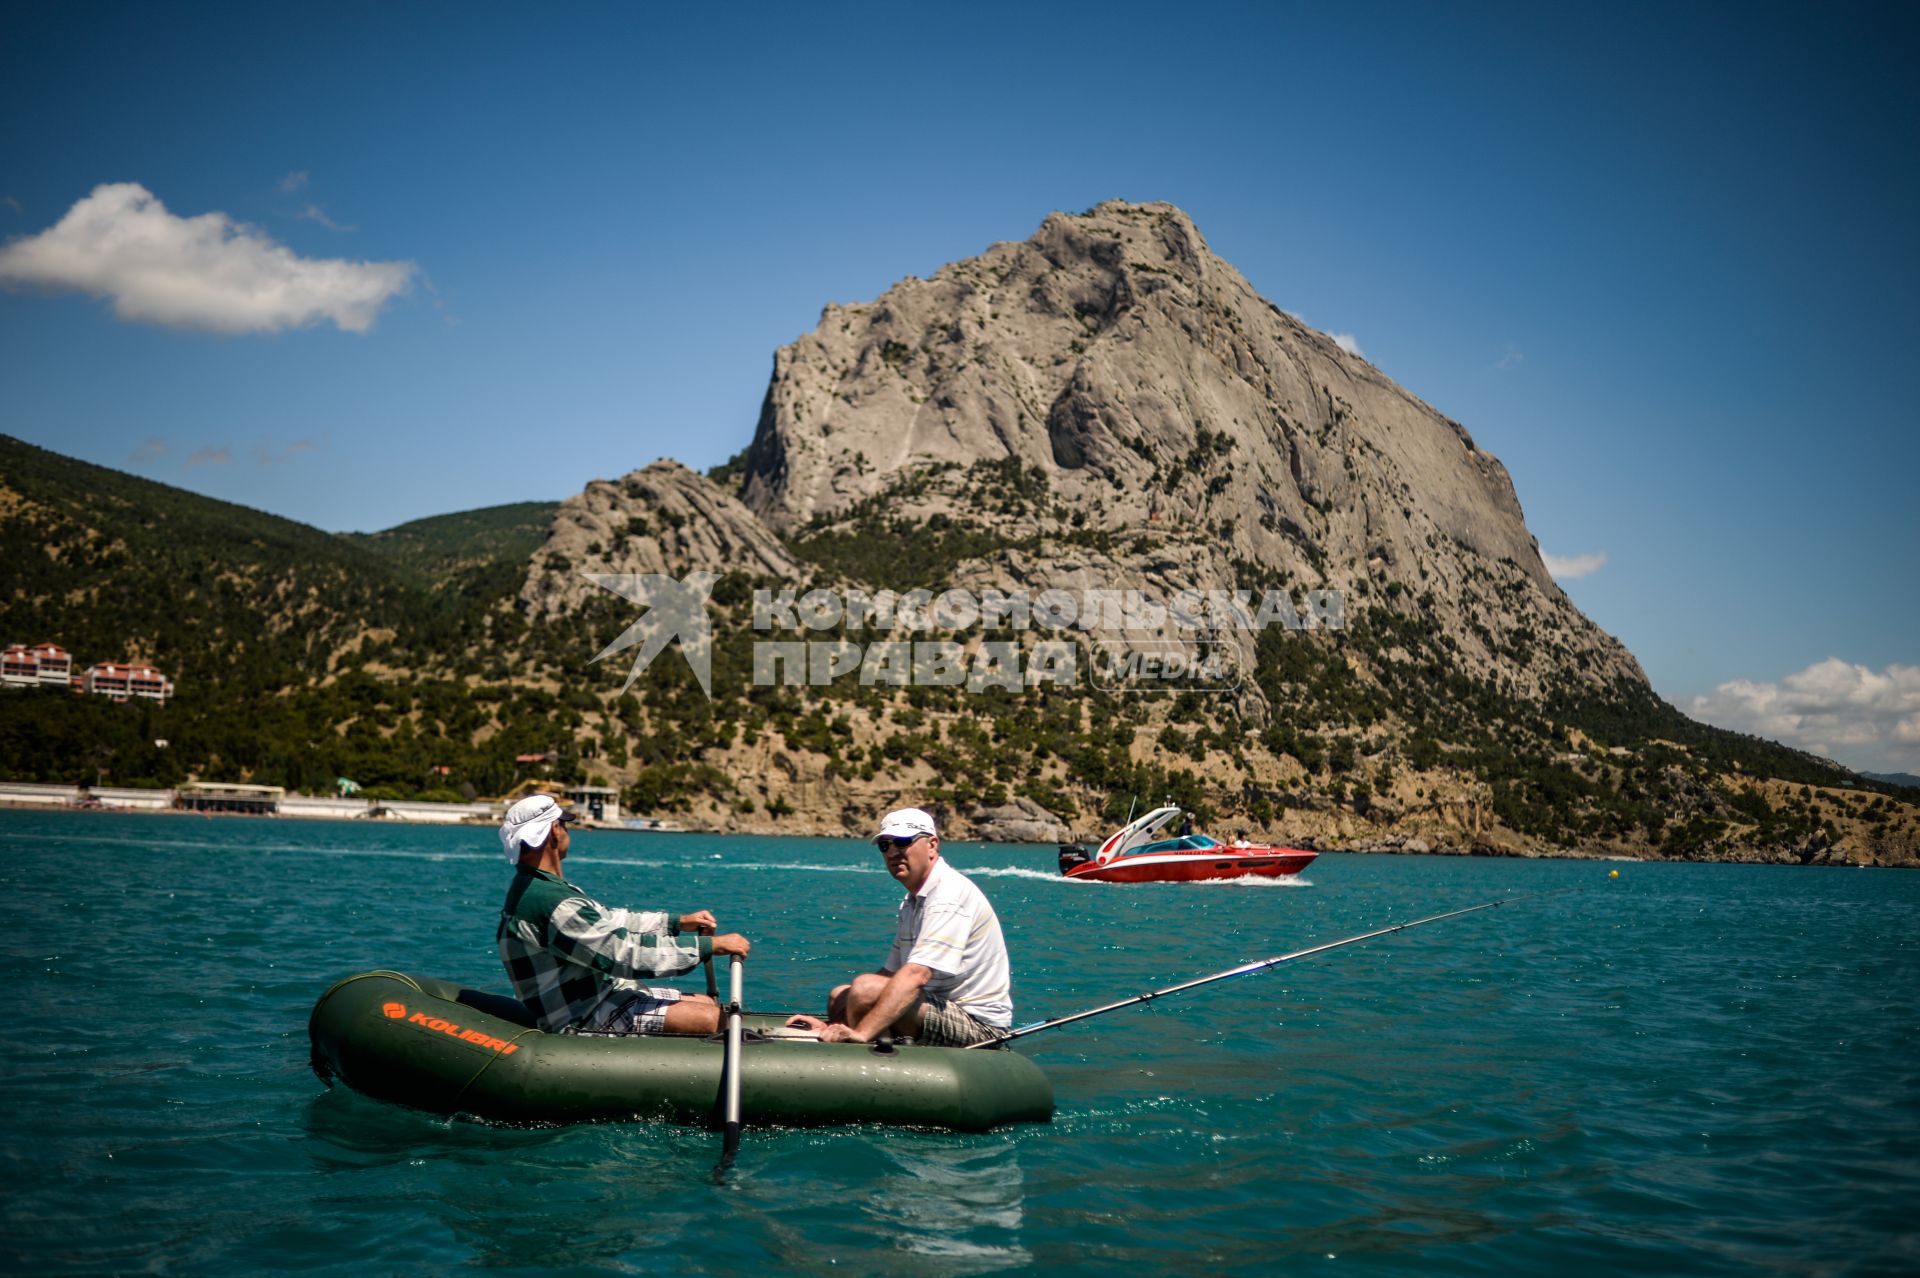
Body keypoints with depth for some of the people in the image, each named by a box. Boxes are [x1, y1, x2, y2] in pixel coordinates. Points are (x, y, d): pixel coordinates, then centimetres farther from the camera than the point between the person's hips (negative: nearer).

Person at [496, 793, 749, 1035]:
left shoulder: (532, 887, 10)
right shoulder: (549, 903, -25)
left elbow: (607, 922, 18)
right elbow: (626, 952, -26)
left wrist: (677, 922, 13)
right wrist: (711, 945, -20)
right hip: (581, 1019, -11)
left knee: (707, 1003, 9)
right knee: (710, 1019, -20)